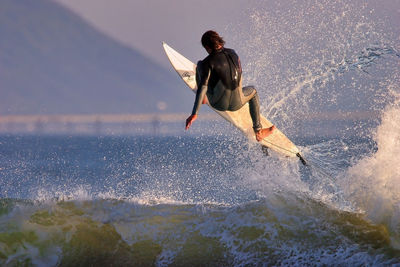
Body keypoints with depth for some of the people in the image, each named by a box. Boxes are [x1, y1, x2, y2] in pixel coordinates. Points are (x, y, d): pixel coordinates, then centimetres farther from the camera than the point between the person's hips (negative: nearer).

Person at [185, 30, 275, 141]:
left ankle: (203, 98, 34)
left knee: (200, 64, 12)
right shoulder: (232, 53, 1)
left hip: (219, 104, -3)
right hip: (236, 104, 3)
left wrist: (194, 114, -24)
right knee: (252, 91, 41)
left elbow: (203, 87, -23)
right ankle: (258, 132, 34)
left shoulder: (208, 62, -17)